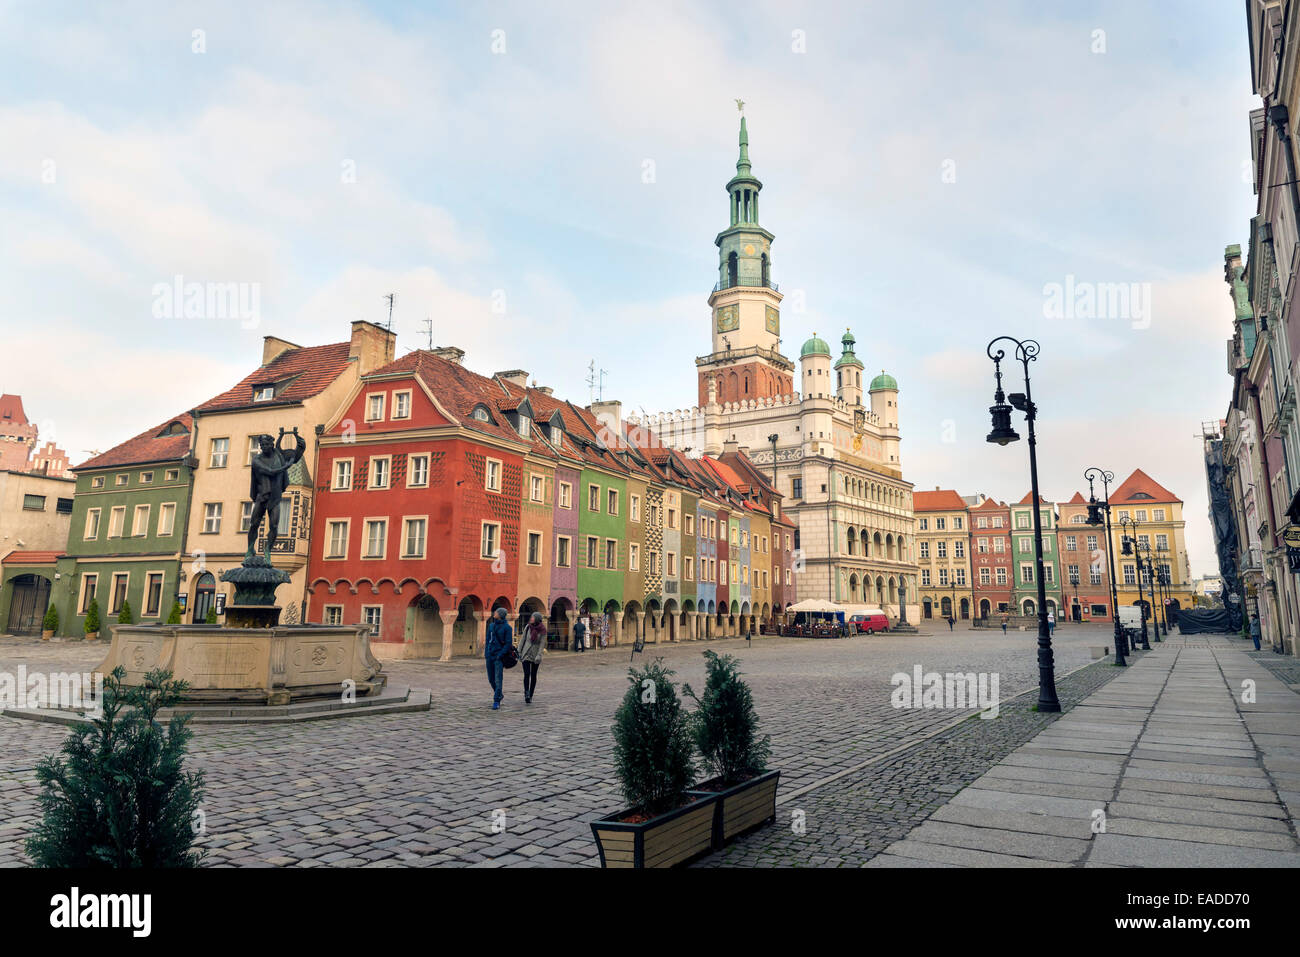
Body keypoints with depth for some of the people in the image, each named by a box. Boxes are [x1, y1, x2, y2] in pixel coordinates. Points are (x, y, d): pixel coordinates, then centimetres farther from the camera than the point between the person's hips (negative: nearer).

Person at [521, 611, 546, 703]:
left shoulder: (542, 630, -7)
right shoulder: (528, 627, 0)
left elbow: (542, 643, -10)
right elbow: (523, 640, 6)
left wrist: (538, 656, -19)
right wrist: (519, 652, 5)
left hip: (535, 655, -1)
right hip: (526, 654, 1)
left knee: (533, 675, 5)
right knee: (527, 674, -13)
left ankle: (530, 696, 14)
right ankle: (526, 693, -19)